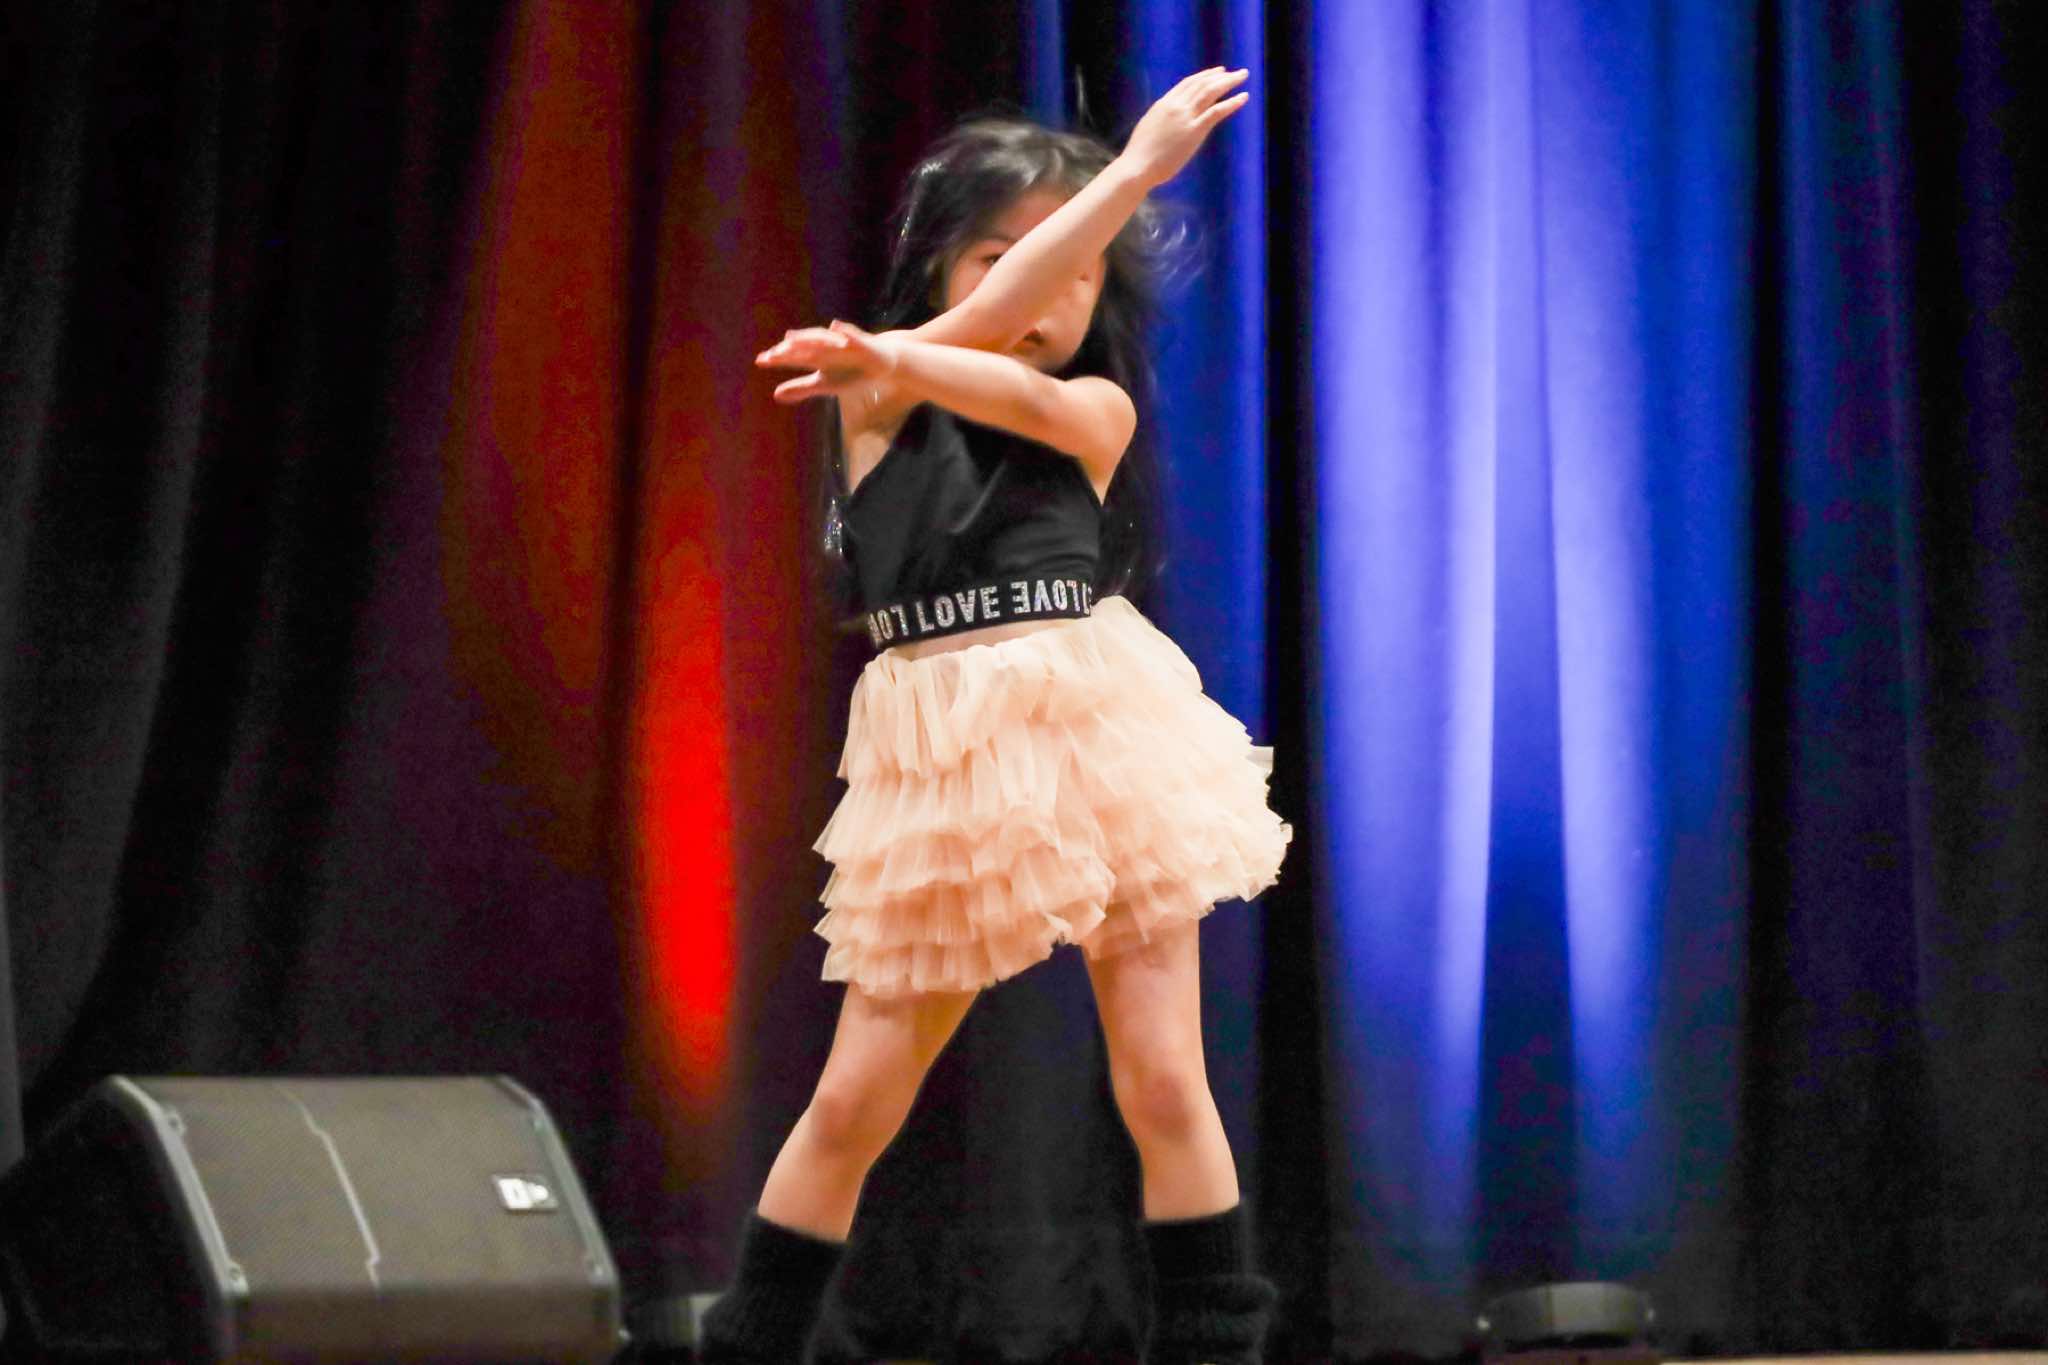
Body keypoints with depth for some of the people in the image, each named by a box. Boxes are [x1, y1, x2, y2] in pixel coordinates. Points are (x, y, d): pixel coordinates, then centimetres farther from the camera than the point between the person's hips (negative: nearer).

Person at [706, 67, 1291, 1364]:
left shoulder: (1100, 410, 9)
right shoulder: (878, 397, 4)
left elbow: (1030, 395, -14)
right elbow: (992, 320, -14)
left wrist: (900, 361, -30)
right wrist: (1139, 166, -18)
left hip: (1100, 739, 1)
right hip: (943, 770, -1)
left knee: (1164, 1081, -3)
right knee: (856, 1100, 1)